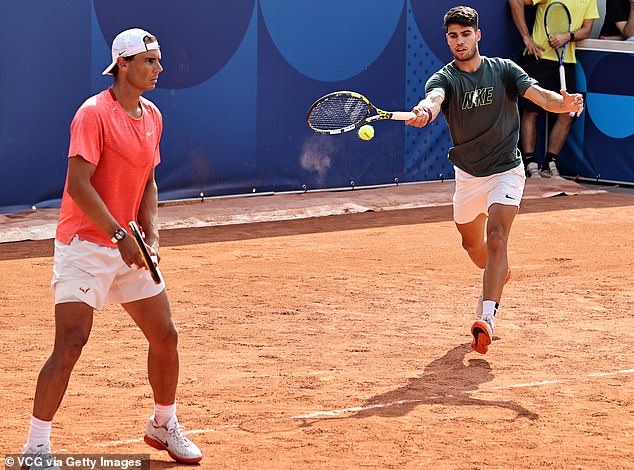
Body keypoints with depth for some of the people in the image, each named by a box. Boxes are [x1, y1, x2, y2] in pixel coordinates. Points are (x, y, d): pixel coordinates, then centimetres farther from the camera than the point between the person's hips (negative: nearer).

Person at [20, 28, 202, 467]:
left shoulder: (153, 116, 9)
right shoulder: (94, 114, -15)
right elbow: (79, 185, -20)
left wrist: (151, 235, 3)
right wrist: (120, 236, -22)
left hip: (129, 247, 8)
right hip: (84, 245, -8)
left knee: (165, 336, 10)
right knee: (71, 342, -15)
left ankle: (163, 426, 30)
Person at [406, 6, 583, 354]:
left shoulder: (504, 70, -8)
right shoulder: (444, 78, -11)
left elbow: (539, 95, -18)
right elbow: (434, 98, -35)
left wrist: (565, 103, -41)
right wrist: (425, 111, -60)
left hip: (506, 171, -3)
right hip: (468, 175, 3)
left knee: (496, 237, -22)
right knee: (472, 244, 20)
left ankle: (486, 319, -29)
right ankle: (499, 276, 55)